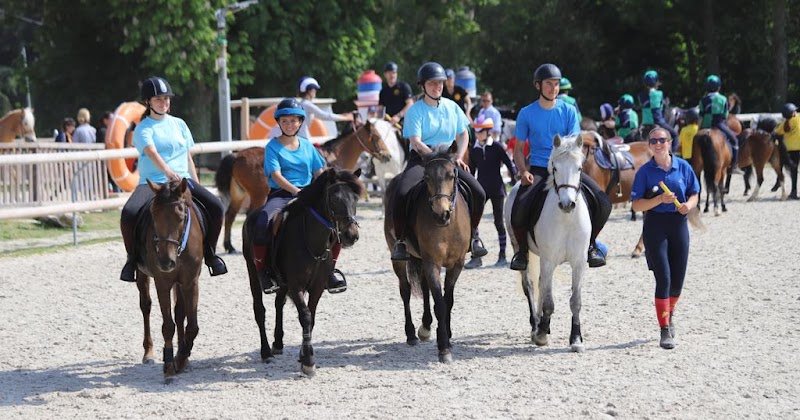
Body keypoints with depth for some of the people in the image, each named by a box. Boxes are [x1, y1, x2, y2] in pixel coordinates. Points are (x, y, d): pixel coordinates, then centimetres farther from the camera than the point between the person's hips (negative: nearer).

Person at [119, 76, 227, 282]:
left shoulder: (179, 124, 16)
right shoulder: (143, 128, 0)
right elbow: (152, 153, -19)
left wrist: (197, 186, 15)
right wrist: (168, 172, -38)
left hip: (182, 180, 4)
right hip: (151, 182, -4)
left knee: (216, 206, -20)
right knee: (129, 213, -32)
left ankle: (209, 252, 1)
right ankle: (132, 258, -10)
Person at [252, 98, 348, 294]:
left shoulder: (307, 145, 16)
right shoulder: (273, 146, 3)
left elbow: (319, 173, 13)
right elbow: (276, 175, -10)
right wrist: (295, 190, -26)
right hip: (280, 195, -4)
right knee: (262, 225, -34)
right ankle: (262, 272, -13)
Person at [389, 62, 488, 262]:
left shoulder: (452, 107, 11)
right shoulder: (415, 110, -3)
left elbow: (463, 135, 17)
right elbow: (415, 142, -12)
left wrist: (459, 157, 0)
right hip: (421, 158, -4)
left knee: (478, 193, -13)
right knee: (402, 193, -31)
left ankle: (473, 234, 11)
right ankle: (400, 241, -16)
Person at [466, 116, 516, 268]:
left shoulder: (496, 146, -6)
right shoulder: (474, 149, 5)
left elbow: (509, 164, -5)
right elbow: (471, 169, 12)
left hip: (496, 188, -3)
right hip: (481, 188, 3)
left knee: (498, 221, 5)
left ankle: (502, 255, 16)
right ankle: (476, 256, -3)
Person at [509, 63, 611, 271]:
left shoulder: (568, 111, 5)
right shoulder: (527, 113, 4)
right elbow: (518, 149, 8)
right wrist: (524, 171, -11)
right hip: (538, 169, -1)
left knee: (602, 203, -16)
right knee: (520, 207, -29)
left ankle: (590, 244, 9)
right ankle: (522, 250, -2)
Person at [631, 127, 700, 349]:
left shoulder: (683, 167, 3)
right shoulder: (645, 171, -3)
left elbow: (694, 194, 10)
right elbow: (636, 205, -6)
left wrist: (689, 205, -12)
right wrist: (660, 199, -20)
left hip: (678, 224, 3)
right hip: (655, 225, -3)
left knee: (678, 279, 9)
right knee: (663, 278, -9)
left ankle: (670, 314, 39)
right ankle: (665, 330, -3)